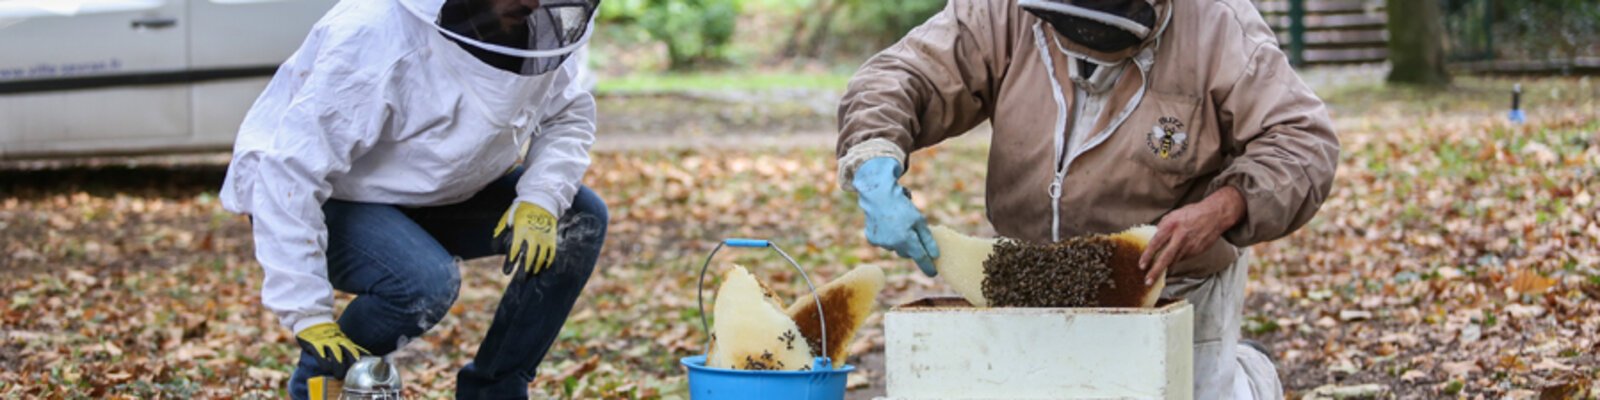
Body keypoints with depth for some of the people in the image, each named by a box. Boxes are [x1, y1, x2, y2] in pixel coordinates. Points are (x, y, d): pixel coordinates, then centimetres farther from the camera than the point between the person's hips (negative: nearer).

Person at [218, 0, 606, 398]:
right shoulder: (375, 36, -33)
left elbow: (567, 116, 2)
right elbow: (291, 174, -34)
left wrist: (540, 201, -19)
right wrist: (308, 316, -35)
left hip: (436, 195, 7)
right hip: (324, 204, -7)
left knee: (580, 220, -9)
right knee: (427, 281, -35)